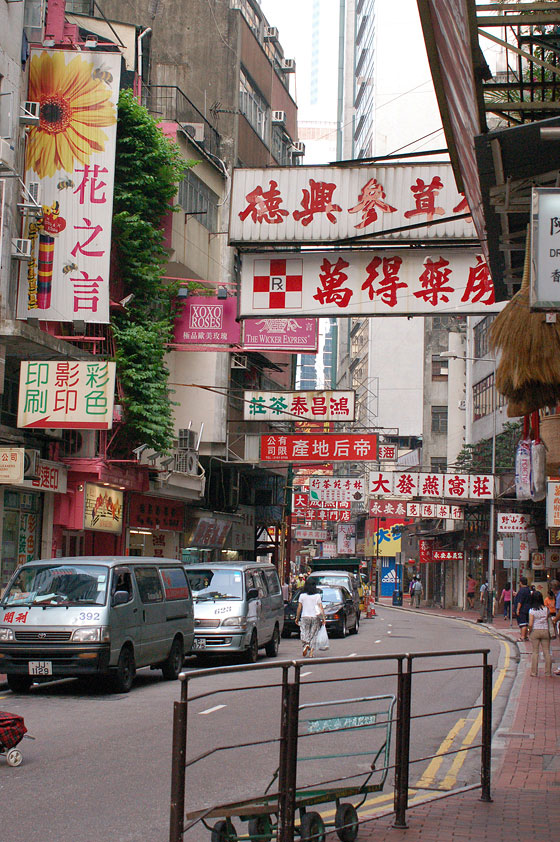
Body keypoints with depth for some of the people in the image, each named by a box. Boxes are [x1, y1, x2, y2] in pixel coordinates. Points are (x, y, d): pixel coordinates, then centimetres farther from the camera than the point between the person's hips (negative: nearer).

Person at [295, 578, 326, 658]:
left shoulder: (302, 596, -1)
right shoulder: (317, 596, 0)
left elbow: (299, 608, 1)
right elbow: (321, 608, -5)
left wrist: (297, 618, 9)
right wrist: (323, 617, -2)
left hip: (305, 617, -1)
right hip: (315, 617, 1)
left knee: (304, 634, 6)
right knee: (313, 635, 8)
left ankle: (306, 645, -22)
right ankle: (311, 652, 1)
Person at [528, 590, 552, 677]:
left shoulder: (532, 610, -10)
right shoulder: (546, 609, -2)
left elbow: (530, 624, -13)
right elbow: (547, 620, 3)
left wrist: (529, 632, 2)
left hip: (535, 631, -2)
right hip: (545, 630, 2)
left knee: (535, 652, 6)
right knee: (547, 652, 7)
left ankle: (534, 672, 6)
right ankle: (548, 672, 9)